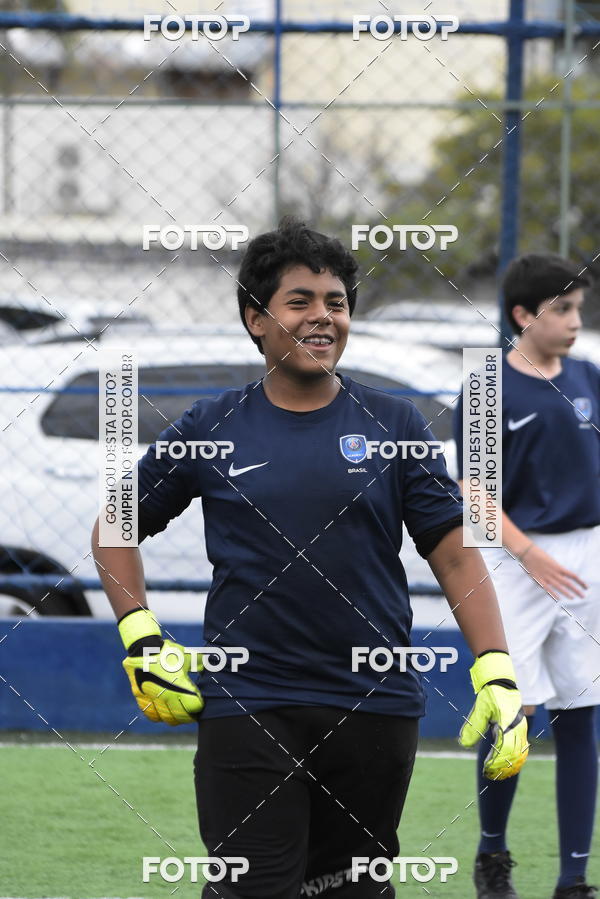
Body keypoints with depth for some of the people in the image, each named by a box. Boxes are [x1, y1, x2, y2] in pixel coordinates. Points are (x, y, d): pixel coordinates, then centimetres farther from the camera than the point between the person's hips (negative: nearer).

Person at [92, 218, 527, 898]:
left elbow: (455, 554, 3)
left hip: (376, 705, 1)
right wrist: (140, 640, 4)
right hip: (245, 707, -1)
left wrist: (497, 675, -8)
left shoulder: (394, 427, 6)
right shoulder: (210, 430, 5)